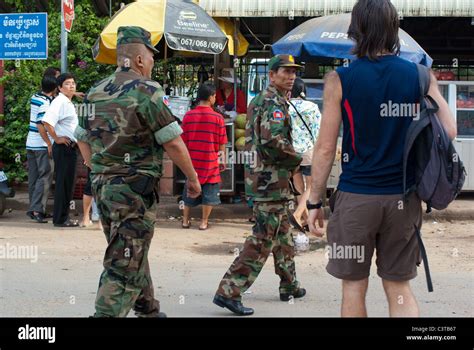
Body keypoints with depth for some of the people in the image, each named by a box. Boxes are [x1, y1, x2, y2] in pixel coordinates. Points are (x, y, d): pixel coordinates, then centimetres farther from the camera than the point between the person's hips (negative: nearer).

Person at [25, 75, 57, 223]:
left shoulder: (34, 98, 9)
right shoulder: (46, 103, -16)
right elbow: (41, 126, -22)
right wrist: (49, 144, -17)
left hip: (31, 144, 8)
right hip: (42, 145, -8)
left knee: (34, 178, 11)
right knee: (45, 177, -7)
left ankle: (36, 210, 17)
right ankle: (37, 209, -15)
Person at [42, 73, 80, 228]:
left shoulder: (69, 103, 16)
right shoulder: (60, 101, -15)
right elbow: (47, 121, -28)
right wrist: (57, 138, -19)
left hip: (71, 148, 10)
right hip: (63, 147, -10)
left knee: (68, 184, 13)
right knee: (63, 183, -6)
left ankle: (64, 217, 19)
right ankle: (60, 219, -1)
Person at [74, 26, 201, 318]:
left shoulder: (95, 93, 9)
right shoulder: (146, 90, -13)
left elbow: (83, 140, 15)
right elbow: (172, 142, -14)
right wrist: (193, 178, -3)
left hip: (102, 185, 8)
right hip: (135, 189, -8)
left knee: (134, 254, 23)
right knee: (125, 266, -6)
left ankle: (148, 311, 37)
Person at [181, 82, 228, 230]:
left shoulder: (188, 116, -4)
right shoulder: (217, 117, -10)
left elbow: (183, 140, 2)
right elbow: (222, 143, -5)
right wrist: (223, 159, 6)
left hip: (193, 161, 3)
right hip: (210, 161, -3)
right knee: (209, 192, 7)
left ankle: (185, 220, 20)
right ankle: (204, 222, 9)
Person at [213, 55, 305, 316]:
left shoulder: (259, 100, 17)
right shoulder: (275, 102, -15)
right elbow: (273, 140, -29)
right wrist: (296, 160, -13)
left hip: (260, 174, 11)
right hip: (272, 179, -11)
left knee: (283, 234, 21)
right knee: (262, 240, -8)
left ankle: (289, 286, 32)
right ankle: (229, 292, -10)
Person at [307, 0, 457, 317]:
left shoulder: (339, 80, -6)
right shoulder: (419, 76, 0)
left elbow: (326, 148, -6)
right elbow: (449, 130, -4)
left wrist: (315, 202, 2)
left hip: (356, 197, -2)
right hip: (403, 198, 2)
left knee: (354, 287, 10)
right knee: (399, 287, 11)